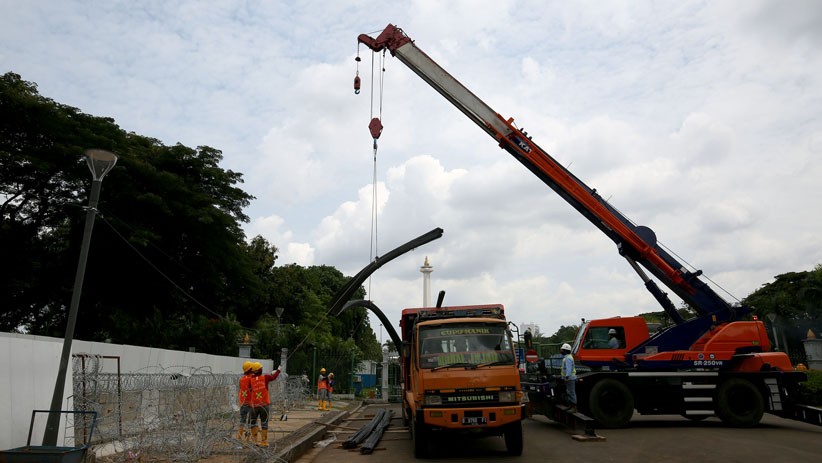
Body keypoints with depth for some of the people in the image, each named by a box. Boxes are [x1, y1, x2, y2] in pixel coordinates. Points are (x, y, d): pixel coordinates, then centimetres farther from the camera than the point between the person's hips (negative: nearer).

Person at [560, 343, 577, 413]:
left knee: (571, 392, -7)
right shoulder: (566, 357, 15)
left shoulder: (568, 358, -18)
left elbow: (569, 368, -28)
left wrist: (567, 377, -36)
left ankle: (574, 408, -4)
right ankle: (570, 405, 26)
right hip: (568, 378, 11)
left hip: (570, 378, -11)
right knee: (568, 392, 17)